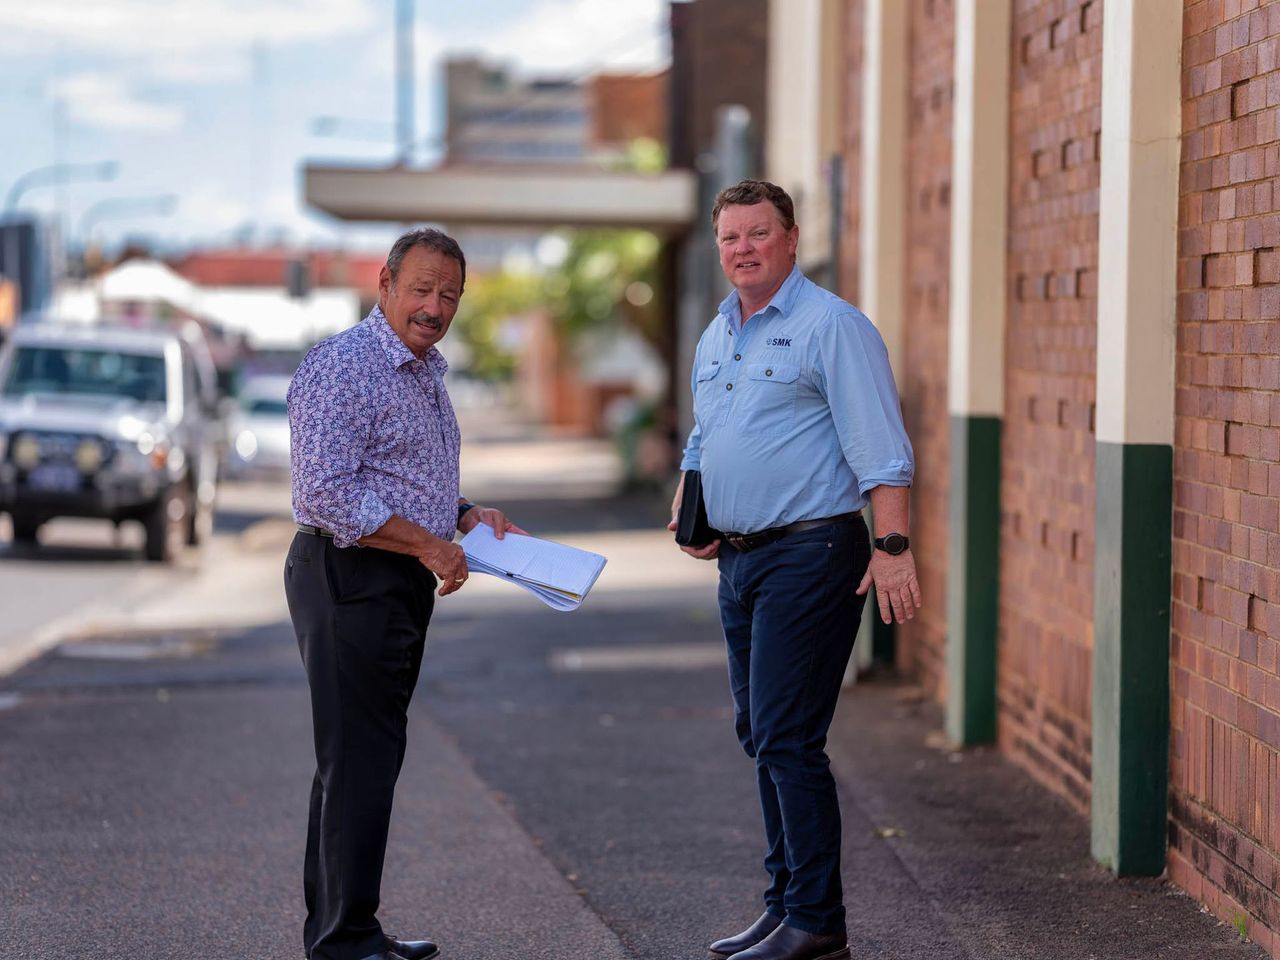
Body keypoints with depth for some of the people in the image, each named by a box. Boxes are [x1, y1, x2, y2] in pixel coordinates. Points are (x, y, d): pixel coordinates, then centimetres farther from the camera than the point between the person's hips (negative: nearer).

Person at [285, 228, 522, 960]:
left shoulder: (427, 371, 17)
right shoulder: (344, 366, -15)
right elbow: (326, 493, -23)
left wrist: (466, 515, 11)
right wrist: (427, 543, -19)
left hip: (402, 586, 10)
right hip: (350, 578, -10)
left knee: (367, 757, 14)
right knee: (359, 759, -9)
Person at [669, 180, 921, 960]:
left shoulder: (831, 326, -10)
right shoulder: (715, 338, 16)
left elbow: (880, 451, -15)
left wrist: (894, 546, -22)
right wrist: (687, 507, 11)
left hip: (809, 556, -9)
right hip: (741, 559, 9)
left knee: (787, 739, -11)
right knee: (760, 735, 12)